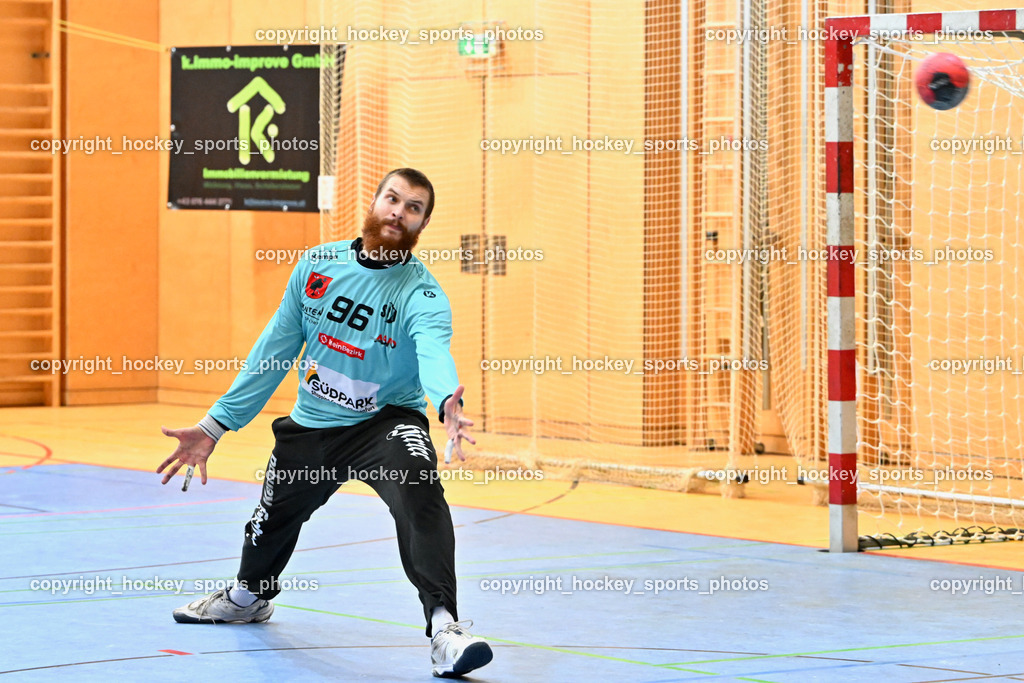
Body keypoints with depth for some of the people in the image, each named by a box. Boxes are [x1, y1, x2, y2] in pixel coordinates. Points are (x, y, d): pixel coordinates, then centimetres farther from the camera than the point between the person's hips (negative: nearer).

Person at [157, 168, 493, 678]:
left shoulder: (422, 295, -17)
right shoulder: (317, 265, -5)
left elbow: (433, 349, -39)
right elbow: (275, 349, 2)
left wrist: (447, 401, -63)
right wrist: (214, 426, 1)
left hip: (386, 421, -4)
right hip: (311, 425, 4)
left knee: (419, 489, -33)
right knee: (272, 520, 19)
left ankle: (444, 627, -39)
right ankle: (249, 596, 54)